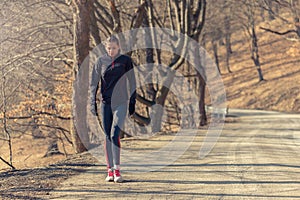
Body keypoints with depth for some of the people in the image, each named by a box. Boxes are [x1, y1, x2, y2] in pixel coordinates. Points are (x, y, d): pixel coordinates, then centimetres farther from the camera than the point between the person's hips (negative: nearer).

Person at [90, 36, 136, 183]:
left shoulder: (125, 60, 2)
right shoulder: (101, 61, 6)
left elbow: (132, 83, 6)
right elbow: (94, 83, 7)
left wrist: (132, 103, 3)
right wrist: (92, 103, 1)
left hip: (121, 103, -2)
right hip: (105, 103, 2)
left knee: (115, 134, -15)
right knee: (107, 136, 4)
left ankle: (117, 170, -16)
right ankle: (110, 171, 10)